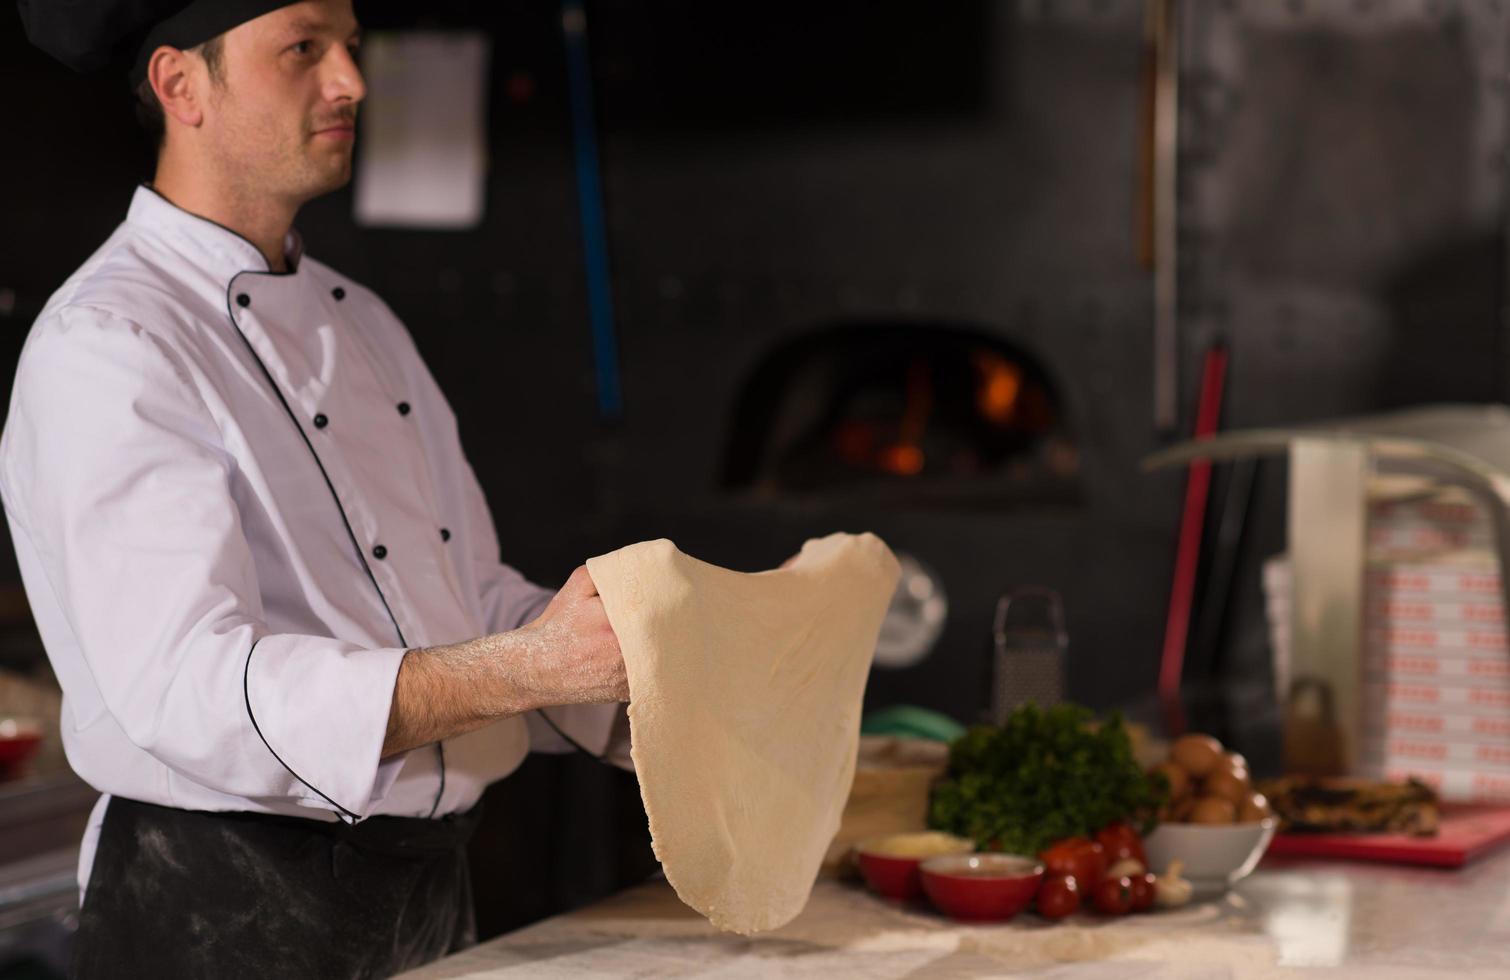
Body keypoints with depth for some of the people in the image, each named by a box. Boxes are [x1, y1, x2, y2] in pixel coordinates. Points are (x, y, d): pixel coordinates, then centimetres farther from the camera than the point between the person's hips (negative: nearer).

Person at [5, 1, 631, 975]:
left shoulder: (357, 320, 14)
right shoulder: (102, 347, -16)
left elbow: (475, 604, 15)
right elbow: (187, 686, -28)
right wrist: (527, 668, -37)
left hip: (427, 889, 8)